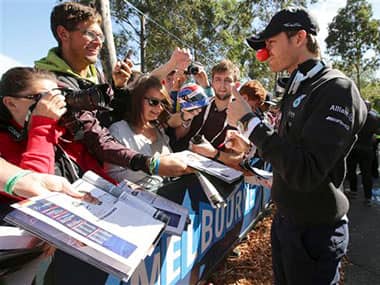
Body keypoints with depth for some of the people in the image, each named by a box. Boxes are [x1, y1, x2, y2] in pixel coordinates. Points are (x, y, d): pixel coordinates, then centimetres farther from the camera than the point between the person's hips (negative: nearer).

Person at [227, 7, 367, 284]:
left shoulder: (336, 89, -20)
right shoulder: (298, 90, 7)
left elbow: (305, 172, -30)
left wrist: (249, 120, -26)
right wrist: (250, 146, 7)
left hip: (314, 230, -8)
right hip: (285, 218, 8)